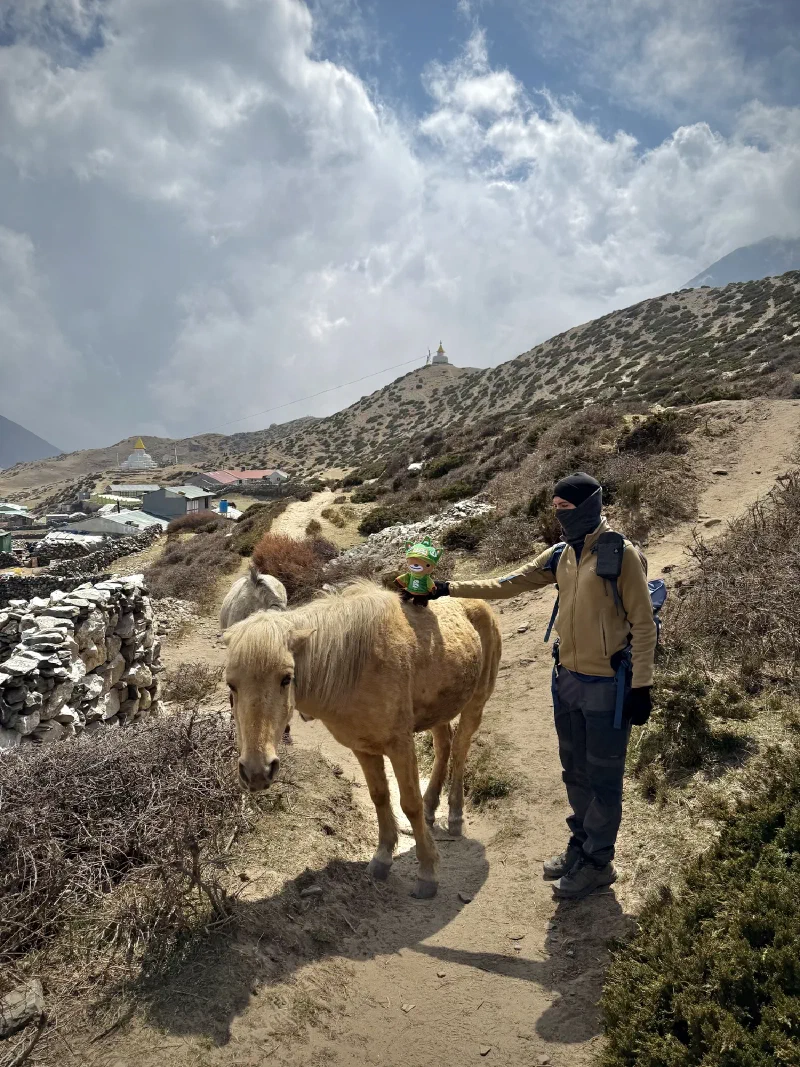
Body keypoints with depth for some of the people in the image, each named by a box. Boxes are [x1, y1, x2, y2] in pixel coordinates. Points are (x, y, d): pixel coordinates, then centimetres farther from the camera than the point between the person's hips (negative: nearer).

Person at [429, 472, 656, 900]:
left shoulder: (622, 554, -15)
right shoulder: (560, 555, 5)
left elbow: (643, 624, -13)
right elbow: (508, 584, 7)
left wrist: (641, 686, -14)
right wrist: (448, 588, 1)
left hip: (608, 687, -7)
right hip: (568, 679, 7)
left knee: (603, 777, 8)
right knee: (575, 771, 20)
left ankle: (598, 863, 26)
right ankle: (580, 844, 40)